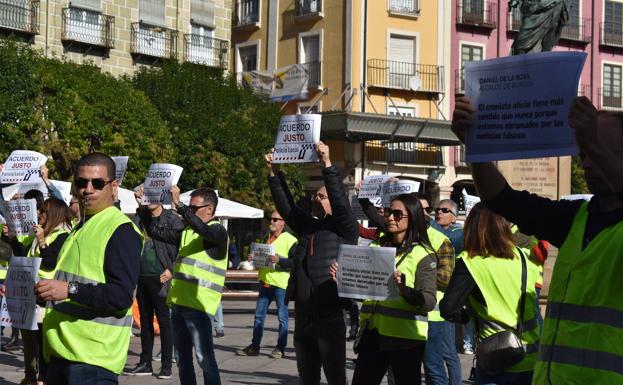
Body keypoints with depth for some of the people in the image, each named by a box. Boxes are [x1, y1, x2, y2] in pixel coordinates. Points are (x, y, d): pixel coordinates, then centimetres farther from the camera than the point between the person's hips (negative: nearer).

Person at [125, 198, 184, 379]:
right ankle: (145, 363, 19)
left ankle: (166, 365, 5)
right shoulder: (141, 218, 12)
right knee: (145, 321, 12)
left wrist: (172, 270, -15)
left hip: (159, 277, -6)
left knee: (164, 321, -1)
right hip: (142, 277, 6)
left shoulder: (172, 220, -5)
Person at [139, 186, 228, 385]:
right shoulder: (186, 231, 16)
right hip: (178, 302, 8)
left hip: (198, 305, -8)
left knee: (205, 358, -9)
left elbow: (202, 229, -27)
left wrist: (178, 205, -31)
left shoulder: (218, 231, -6)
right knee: (183, 359, 13)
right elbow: (155, 232, 16)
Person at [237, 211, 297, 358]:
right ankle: (254, 346, 14)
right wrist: (254, 258, 8)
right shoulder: (267, 238, 17)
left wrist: (279, 260, -24)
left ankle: (280, 348, 8)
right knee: (259, 315, 8)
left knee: (282, 316, 1)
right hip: (265, 282, 7)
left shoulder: (290, 240, -7)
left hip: (281, 284, -7)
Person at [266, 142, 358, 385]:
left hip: (330, 317, -7)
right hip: (303, 316, 7)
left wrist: (327, 165, -22)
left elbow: (341, 202, -16)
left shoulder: (344, 229, -2)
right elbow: (285, 205, 13)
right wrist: (274, 173, 4)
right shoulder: (306, 227, 16)